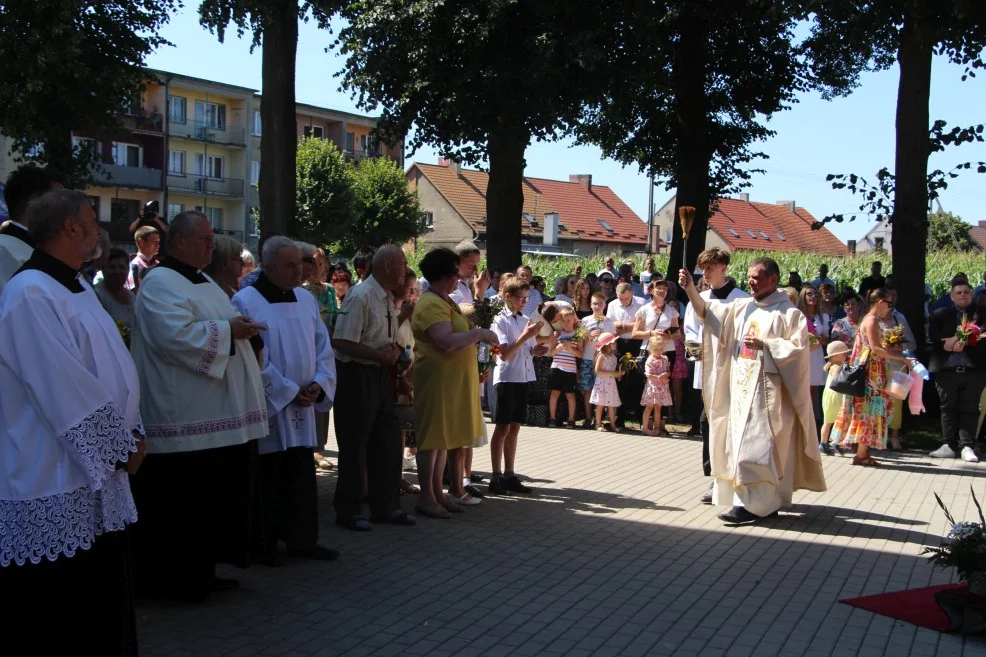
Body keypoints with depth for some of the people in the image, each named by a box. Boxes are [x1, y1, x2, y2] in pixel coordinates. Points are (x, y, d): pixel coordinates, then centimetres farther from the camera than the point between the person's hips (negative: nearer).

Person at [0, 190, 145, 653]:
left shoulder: (78, 289, 13)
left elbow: (109, 370, 15)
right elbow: (65, 390, -22)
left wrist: (131, 431, 1)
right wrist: (122, 445, -13)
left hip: (97, 482, 10)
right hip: (57, 490, -10)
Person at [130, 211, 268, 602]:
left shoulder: (206, 284, 20)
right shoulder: (160, 284, -11)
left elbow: (229, 330, 28)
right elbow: (175, 336, -25)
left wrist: (244, 331, 7)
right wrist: (227, 330, -17)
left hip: (220, 416, 10)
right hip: (185, 422, -10)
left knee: (214, 495, 14)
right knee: (181, 503, -3)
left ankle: (202, 569, 24)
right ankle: (170, 577, 8)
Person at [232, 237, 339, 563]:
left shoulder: (307, 300, 9)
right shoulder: (246, 302, -10)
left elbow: (323, 347, 11)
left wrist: (319, 383, -6)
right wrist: (288, 392, -15)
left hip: (303, 405, 6)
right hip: (266, 406, -6)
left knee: (302, 474, 10)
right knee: (266, 477, 3)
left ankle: (302, 539, 20)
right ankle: (264, 544, 13)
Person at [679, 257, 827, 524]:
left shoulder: (789, 312, -3)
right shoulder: (742, 307, 13)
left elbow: (798, 347, -10)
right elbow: (707, 312, 6)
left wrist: (764, 345, -16)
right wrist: (690, 288, -7)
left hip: (767, 388, -7)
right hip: (741, 386, 7)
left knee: (754, 443, -11)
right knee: (741, 441, 8)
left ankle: (751, 504, -9)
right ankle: (767, 501, 17)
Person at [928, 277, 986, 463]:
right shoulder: (941, 314, 10)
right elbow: (933, 336, -2)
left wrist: (965, 342, -18)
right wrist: (948, 343, -17)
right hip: (946, 369, 1)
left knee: (970, 409, 1)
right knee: (948, 408, 6)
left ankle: (967, 447, 5)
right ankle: (950, 446, 12)